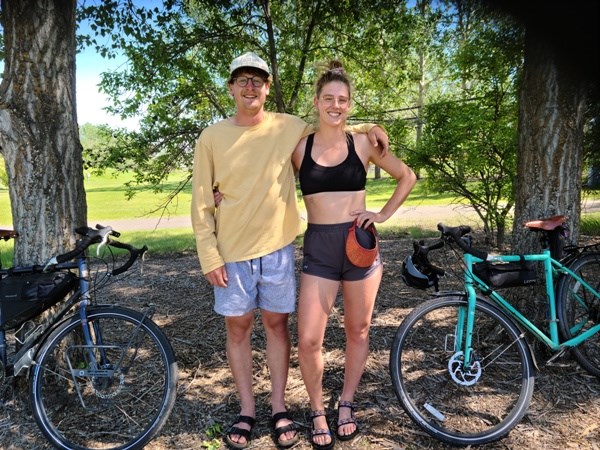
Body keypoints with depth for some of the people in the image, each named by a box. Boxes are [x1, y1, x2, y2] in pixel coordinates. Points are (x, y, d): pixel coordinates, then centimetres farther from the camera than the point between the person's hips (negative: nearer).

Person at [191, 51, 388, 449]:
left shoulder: (290, 128, -1)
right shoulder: (212, 137, -2)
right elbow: (202, 202, -1)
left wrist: (367, 128, 0)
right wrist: (209, 255, -6)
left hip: (277, 249, 0)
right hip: (232, 252, 0)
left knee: (277, 324, 10)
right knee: (238, 328, 10)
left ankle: (279, 409, 27)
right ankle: (247, 411, 28)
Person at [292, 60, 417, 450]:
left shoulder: (363, 143, 1)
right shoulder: (299, 147, 1)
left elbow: (408, 177, 11)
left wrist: (384, 214, 2)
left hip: (360, 242, 1)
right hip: (319, 248, 0)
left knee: (358, 331, 12)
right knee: (309, 341, -4)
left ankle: (347, 404, 35)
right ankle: (318, 411, 22)